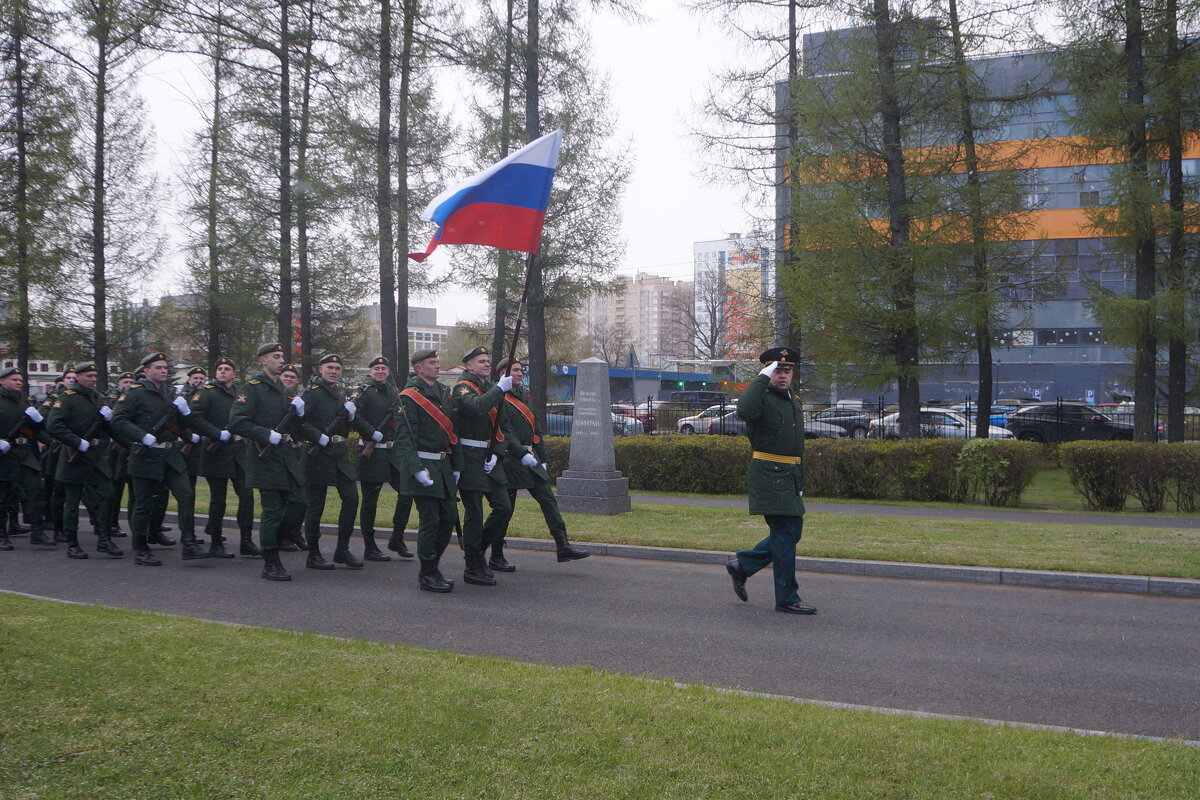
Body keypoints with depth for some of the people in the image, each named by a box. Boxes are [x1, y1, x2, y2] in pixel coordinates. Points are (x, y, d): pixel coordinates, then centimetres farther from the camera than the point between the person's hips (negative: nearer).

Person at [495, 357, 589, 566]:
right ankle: (496, 558, 9)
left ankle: (563, 546, -1)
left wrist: (542, 459, 16)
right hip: (510, 460, -8)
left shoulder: (523, 397, 18)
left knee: (548, 499, 0)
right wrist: (522, 454, -26)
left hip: (530, 457, 8)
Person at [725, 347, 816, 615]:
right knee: (785, 533, -7)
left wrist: (800, 482, 22)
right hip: (769, 475, -9)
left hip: (790, 476, 9)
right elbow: (744, 411, -35)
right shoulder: (762, 398, -9)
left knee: (791, 531, 12)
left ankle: (742, 564, 27)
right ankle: (787, 599, 2)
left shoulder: (794, 400, 18)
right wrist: (762, 378, -27)